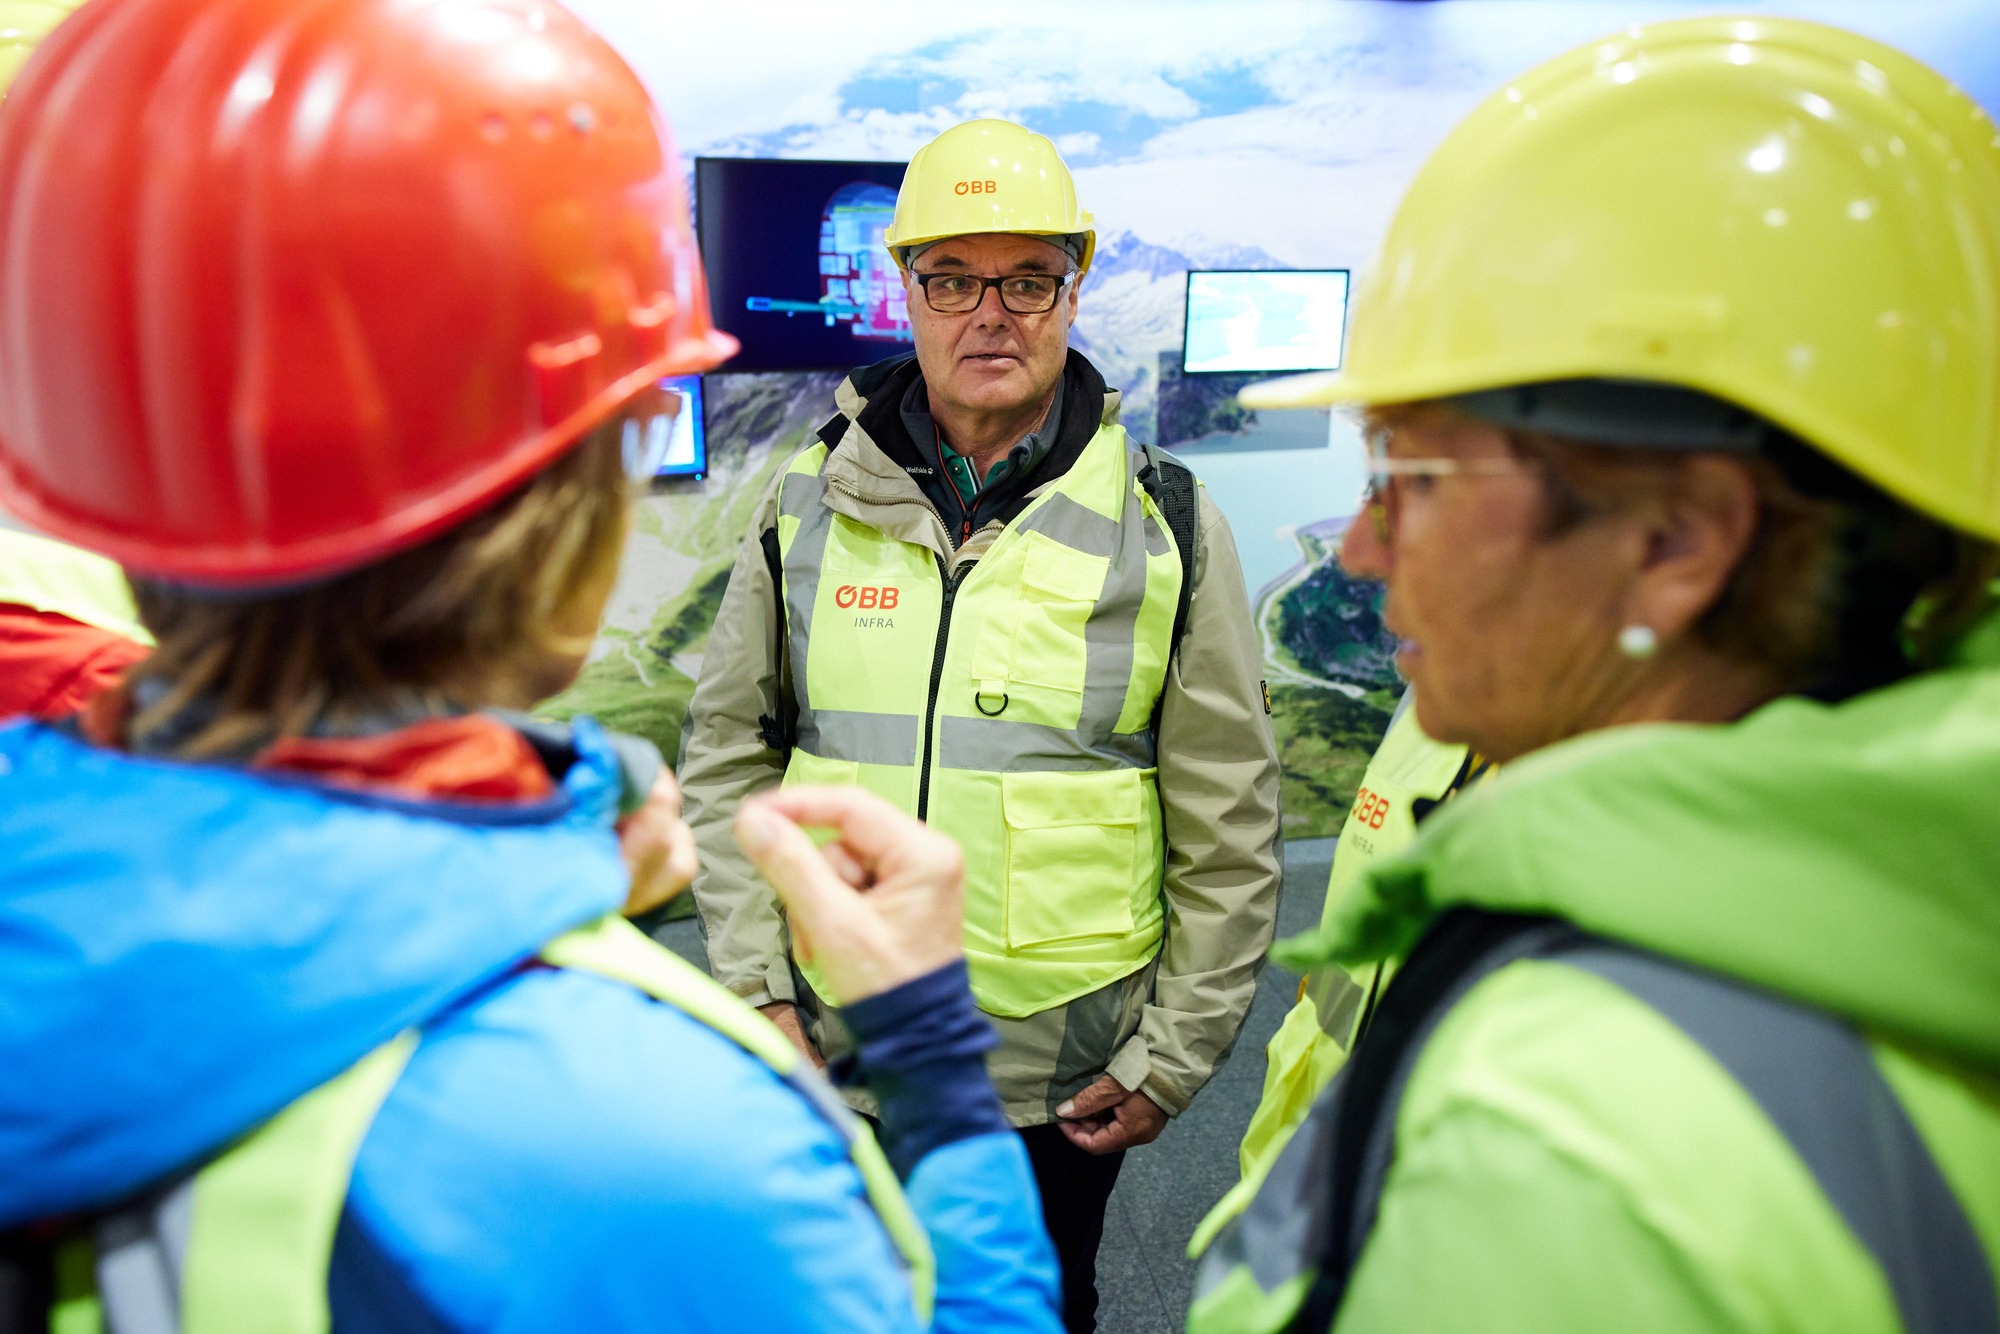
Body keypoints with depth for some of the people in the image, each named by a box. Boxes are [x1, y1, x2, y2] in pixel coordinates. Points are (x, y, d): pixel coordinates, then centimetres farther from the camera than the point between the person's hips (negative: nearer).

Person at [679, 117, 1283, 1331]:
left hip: (1061, 1075, -1)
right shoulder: (810, 510, -1)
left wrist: (1173, 1056, -2)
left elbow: (1228, 831, -3)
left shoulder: (1168, 527, -6)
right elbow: (729, 754, 6)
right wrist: (754, 983, 1)